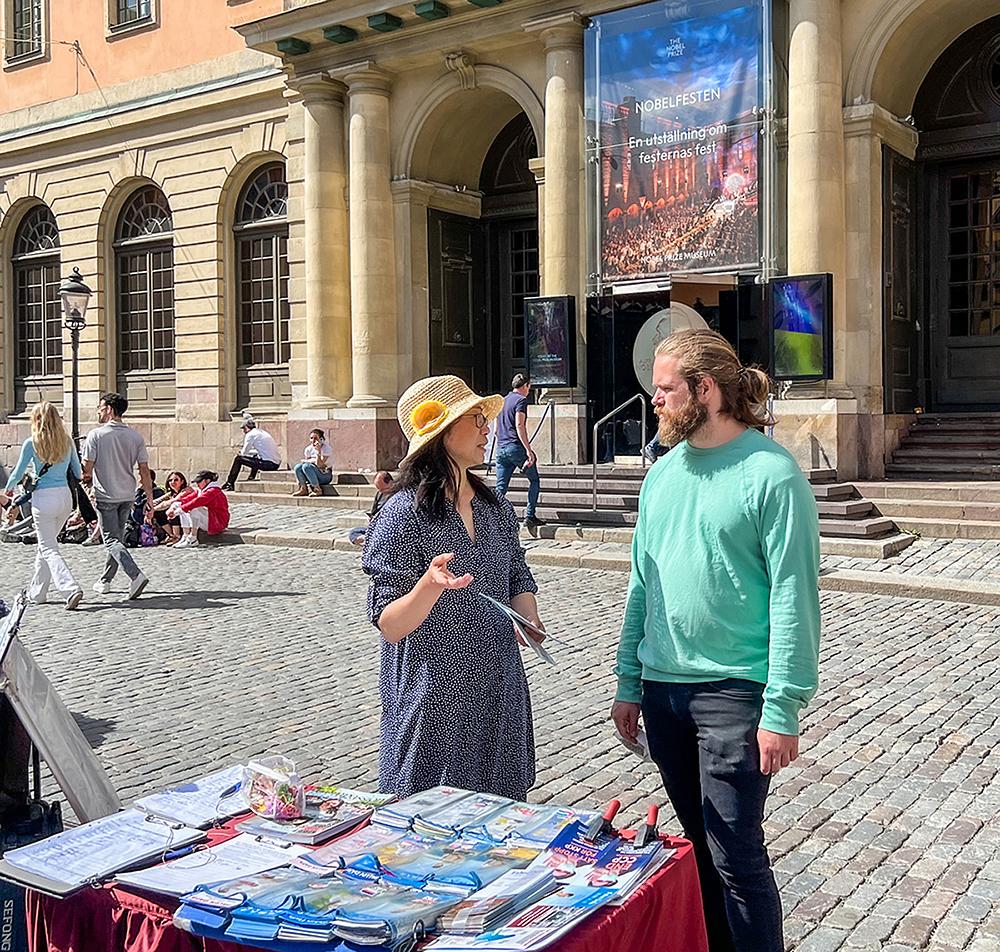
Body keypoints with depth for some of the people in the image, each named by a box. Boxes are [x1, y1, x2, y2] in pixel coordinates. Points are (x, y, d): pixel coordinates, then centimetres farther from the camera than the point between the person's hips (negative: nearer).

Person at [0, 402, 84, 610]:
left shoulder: (31, 443, -7)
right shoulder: (67, 441, 5)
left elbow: (18, 473, 2)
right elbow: (78, 473, 12)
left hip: (43, 498, -5)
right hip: (65, 496, 5)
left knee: (49, 549, -1)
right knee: (46, 544, 20)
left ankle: (71, 589, -19)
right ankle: (37, 592, 27)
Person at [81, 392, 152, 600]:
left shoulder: (96, 435, -10)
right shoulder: (136, 436, 1)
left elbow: (86, 470, -11)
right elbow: (144, 470, 1)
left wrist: (87, 478, 13)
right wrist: (149, 499, 6)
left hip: (106, 496, -5)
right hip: (128, 496, 5)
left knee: (112, 540, -3)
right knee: (117, 538, 17)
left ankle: (136, 575, -22)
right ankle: (104, 581, 26)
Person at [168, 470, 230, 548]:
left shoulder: (213, 491, -18)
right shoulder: (201, 491, 14)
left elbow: (197, 502, -29)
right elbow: (189, 498, 2)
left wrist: (178, 511, -29)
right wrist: (173, 507, -13)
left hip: (219, 523, -10)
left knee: (194, 509, -31)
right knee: (183, 510, 5)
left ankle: (193, 539, -26)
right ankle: (185, 537, -5)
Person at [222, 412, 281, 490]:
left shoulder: (250, 434, -4)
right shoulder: (262, 432, 21)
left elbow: (244, 453, -1)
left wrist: (241, 452, 22)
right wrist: (244, 450, 35)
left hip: (268, 464, -8)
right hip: (277, 464, 8)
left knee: (238, 459, 3)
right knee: (255, 457, 37)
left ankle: (230, 483, 11)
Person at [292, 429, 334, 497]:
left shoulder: (327, 448, -12)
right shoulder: (308, 449, 4)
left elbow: (319, 465, -21)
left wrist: (318, 451, -28)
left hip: (325, 475, -5)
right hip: (313, 476, 5)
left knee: (306, 466, -30)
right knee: (298, 466, -21)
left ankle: (318, 490, -25)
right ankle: (303, 489, -12)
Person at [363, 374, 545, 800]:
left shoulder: (496, 508, 7)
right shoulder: (404, 513, -13)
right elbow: (389, 627, -14)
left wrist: (530, 621, -3)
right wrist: (430, 586, -32)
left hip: (499, 695, 6)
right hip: (433, 700, -6)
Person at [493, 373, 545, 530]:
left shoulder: (502, 401, 20)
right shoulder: (521, 400, -4)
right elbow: (519, 426, -16)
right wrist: (528, 449, -20)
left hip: (500, 448, 7)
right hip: (516, 447, -7)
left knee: (500, 488, 4)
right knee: (534, 480, 10)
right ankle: (529, 516, 4)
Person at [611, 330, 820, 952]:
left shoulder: (772, 473, -12)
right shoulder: (664, 472, 9)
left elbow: (794, 598, -14)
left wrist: (782, 711, -17)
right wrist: (629, 683, 12)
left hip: (732, 690, -7)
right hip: (662, 688, 7)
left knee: (736, 856, 0)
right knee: (700, 846, 18)